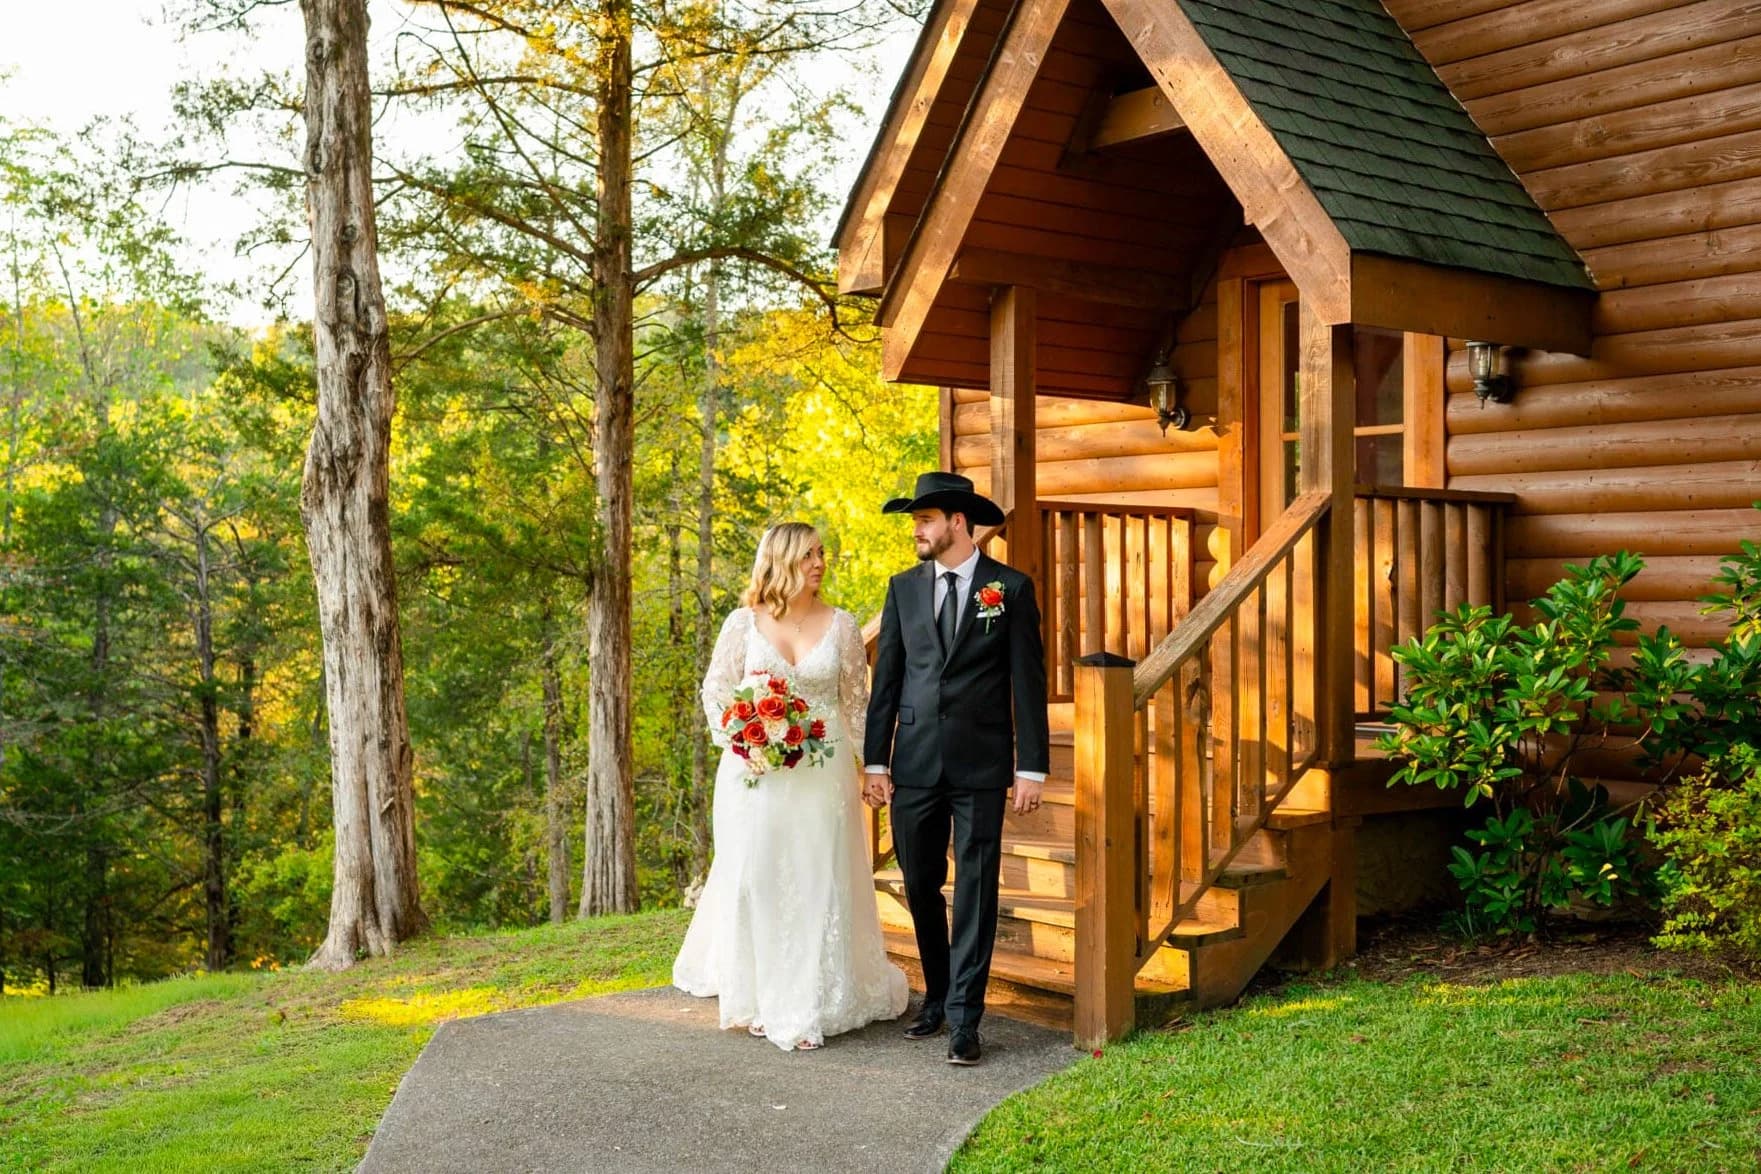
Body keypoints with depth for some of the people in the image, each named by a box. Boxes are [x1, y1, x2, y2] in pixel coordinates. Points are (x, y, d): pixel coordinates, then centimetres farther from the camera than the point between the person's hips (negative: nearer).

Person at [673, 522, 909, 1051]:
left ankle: (811, 1003, 8)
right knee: (754, 882, 4)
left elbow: (857, 702, 7)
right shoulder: (744, 623, 0)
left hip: (822, 772, 1)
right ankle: (757, 996, 17)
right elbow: (715, 689, 5)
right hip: (755, 769, 0)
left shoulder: (841, 626, 3)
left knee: (819, 884, 1)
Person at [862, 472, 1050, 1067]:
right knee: (920, 887, 11)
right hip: (915, 766, 3)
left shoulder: (1010, 588, -1)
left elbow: (1027, 682, -2)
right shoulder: (903, 587, 8)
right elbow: (886, 678, 8)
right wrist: (876, 762, 4)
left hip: (981, 767, -3)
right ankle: (936, 996, 29)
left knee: (976, 890, -1)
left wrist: (1032, 767, -6)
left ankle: (964, 1018, 5)